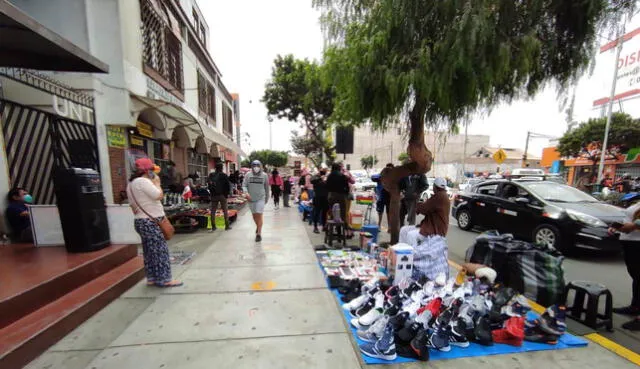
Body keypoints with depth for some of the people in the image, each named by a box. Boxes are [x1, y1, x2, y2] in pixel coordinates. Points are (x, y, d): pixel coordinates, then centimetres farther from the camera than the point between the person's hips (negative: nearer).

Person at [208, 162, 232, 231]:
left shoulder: (211, 175, 3)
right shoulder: (224, 175, -8)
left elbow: (208, 183, 2)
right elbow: (228, 185, -10)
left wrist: (211, 192, 8)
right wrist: (228, 193, 0)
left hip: (214, 195, 3)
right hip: (222, 195, -3)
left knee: (213, 211, 11)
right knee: (225, 210, 7)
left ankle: (213, 227, 13)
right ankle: (227, 226, 10)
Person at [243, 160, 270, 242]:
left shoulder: (264, 175, -2)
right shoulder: (248, 175, -2)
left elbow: (267, 187, 8)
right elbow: (244, 185, 0)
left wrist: (267, 197, 15)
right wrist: (246, 192, -20)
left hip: (260, 198, -2)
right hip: (251, 198, 2)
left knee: (259, 215, -8)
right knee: (254, 215, 15)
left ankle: (259, 234, 0)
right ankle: (258, 227, 43)